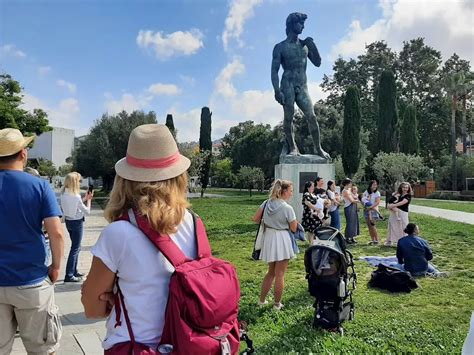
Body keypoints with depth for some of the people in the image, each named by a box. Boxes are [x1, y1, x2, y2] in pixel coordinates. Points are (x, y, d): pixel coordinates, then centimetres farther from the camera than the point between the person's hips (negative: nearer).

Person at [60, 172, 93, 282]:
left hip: (69, 221, 9)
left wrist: (85, 198, 10)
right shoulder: (75, 196, -23)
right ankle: (69, 275, 4)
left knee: (76, 247, 20)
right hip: (77, 223, -8)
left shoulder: (64, 194, 1)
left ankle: (74, 271, 28)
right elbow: (87, 211, -15)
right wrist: (89, 199, -3)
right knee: (75, 248, 0)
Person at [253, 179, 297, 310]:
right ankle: (277, 304, 19)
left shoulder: (266, 203, -2)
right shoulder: (288, 208, -17)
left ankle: (262, 300, 28)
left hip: (268, 238, 6)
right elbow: (294, 229, -9)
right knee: (279, 274, 7)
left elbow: (255, 219, 4)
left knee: (271, 271, 22)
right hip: (282, 240, -6)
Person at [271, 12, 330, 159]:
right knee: (288, 117, -6)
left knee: (312, 117, -6)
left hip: (302, 86, 3)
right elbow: (274, 70, -3)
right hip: (287, 85, -3)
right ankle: (292, 147, 8)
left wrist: (313, 46, 2)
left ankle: (318, 148, 3)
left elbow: (317, 63, 15)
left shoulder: (305, 45, 16)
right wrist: (277, 90, -16)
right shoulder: (280, 47, 3)